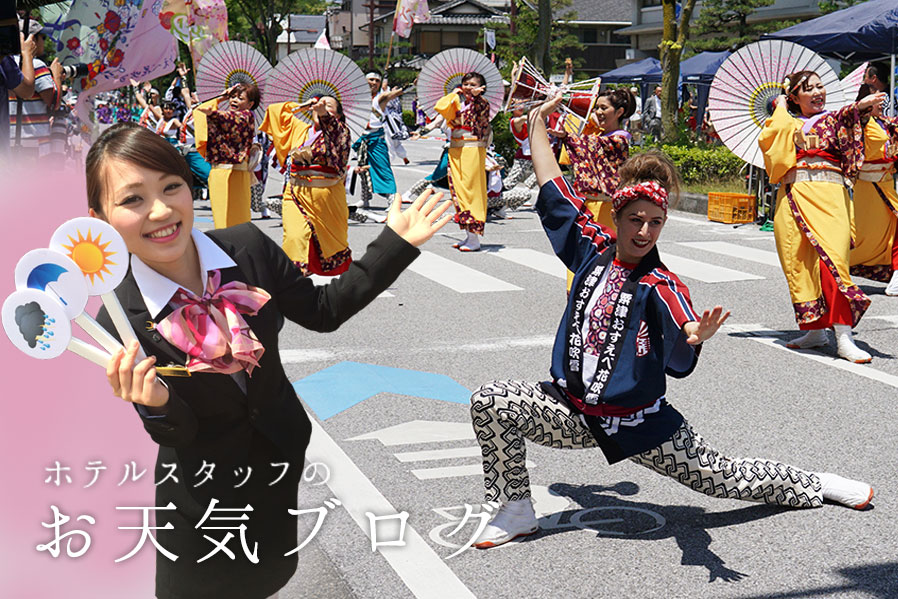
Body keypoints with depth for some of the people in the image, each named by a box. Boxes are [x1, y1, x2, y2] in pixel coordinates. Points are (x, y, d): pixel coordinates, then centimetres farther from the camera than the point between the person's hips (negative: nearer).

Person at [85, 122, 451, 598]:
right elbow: (174, 434, -17)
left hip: (284, 449, 3)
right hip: (205, 490, -3)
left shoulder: (248, 247, -19)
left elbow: (322, 310, -4)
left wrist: (395, 243, -9)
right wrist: (156, 404, -40)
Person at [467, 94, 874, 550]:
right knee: (490, 402, -15)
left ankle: (817, 485, 34)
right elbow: (553, 190, 5)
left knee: (721, 478, 7)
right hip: (571, 411, 4)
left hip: (636, 422, -3)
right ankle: (517, 511, 1)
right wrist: (538, 123, 8)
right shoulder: (593, 248, -4)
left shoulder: (661, 287, -16)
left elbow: (679, 363, -34)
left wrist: (692, 337, -58)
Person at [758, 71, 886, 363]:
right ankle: (816, 331, 15)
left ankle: (843, 338, -17)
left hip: (828, 197, -3)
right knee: (799, 264, 3)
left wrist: (860, 107, -31)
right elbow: (767, 140, 0)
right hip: (793, 199, 3)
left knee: (831, 260, -14)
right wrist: (780, 111, 12)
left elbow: (846, 120, -11)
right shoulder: (788, 124, 19)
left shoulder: (833, 119, 12)